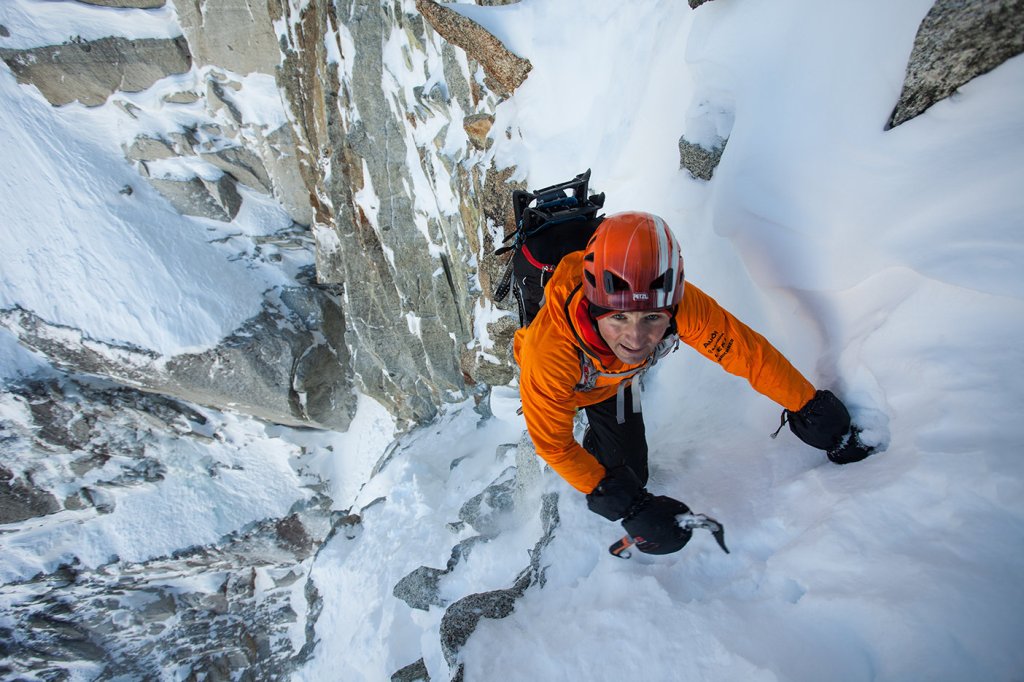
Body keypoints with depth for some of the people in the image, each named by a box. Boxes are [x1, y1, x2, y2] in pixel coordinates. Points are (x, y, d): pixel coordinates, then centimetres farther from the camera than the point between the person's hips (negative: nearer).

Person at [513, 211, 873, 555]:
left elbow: (747, 349, -25)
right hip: (563, 383, -1)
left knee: (629, 472, 4)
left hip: (615, 381, 2)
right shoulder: (549, 347, -47)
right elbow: (552, 442, -33)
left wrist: (811, 408, -15)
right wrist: (626, 504, -36)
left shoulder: (679, 304, -41)